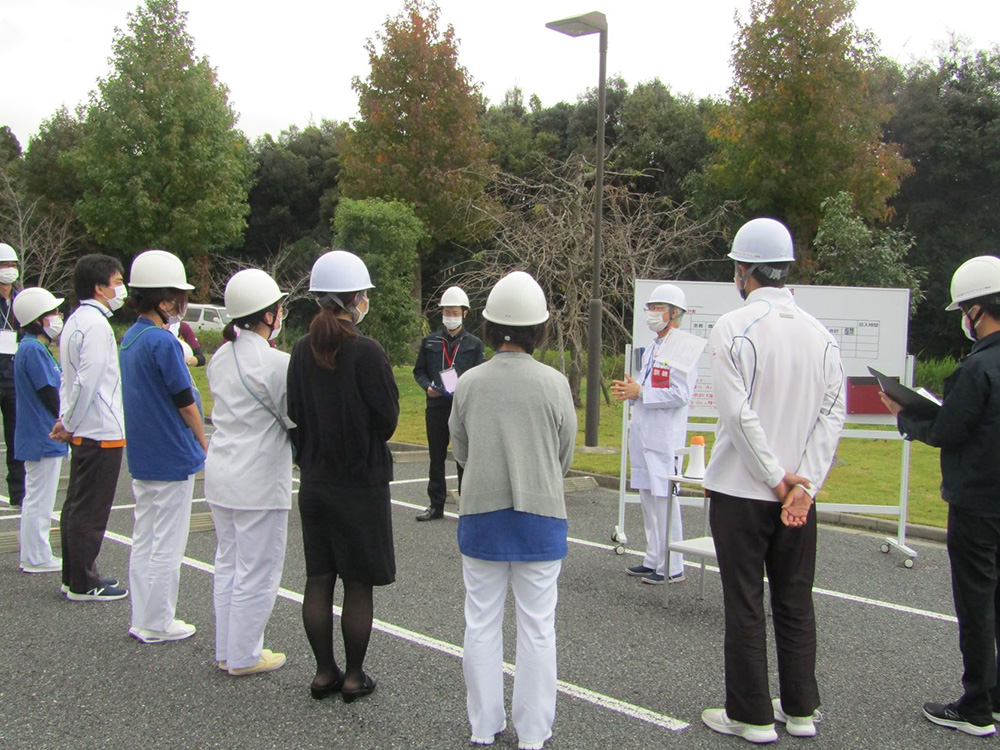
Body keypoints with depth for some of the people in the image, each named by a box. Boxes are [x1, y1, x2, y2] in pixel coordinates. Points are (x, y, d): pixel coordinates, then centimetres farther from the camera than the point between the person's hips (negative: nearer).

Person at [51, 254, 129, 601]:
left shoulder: (76, 321, 15)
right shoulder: (96, 324, -17)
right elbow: (87, 381, -23)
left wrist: (66, 421, 13)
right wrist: (69, 424, -13)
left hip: (83, 431, 10)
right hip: (101, 432, -10)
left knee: (77, 506, 16)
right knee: (90, 511, -2)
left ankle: (75, 577, 26)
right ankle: (84, 585, 5)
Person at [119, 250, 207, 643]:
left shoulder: (129, 338, 8)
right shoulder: (163, 342, -18)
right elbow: (185, 402, -14)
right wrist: (204, 444, -2)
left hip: (141, 458, 9)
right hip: (172, 458, -9)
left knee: (143, 540, 15)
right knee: (167, 544, 2)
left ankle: (142, 618, 23)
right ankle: (158, 623, 11)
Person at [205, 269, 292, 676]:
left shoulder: (221, 357, 6)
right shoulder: (277, 363, -18)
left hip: (220, 473, 8)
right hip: (259, 481, -8)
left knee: (228, 563, 18)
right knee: (257, 572, 5)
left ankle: (226, 649, 28)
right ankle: (244, 656, 15)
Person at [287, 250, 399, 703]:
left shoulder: (302, 351, 1)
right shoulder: (367, 353, -17)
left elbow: (294, 414, 7)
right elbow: (387, 421, -12)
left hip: (314, 482, 6)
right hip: (361, 482, -5)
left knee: (318, 580, 12)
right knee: (358, 584, 5)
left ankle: (324, 673, 20)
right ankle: (354, 677, 14)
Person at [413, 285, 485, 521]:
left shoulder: (474, 344, 6)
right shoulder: (430, 341, 10)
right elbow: (419, 371, 13)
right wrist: (428, 386, -7)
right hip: (436, 407, 2)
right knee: (436, 459, 8)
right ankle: (436, 505, 17)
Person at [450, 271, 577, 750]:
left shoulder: (469, 383, -7)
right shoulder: (554, 384, -11)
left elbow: (461, 450, 5)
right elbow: (565, 455, 1)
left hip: (480, 515, 2)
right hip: (540, 516, -1)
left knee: (481, 623, 13)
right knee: (537, 627, 9)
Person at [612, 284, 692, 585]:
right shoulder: (651, 348, 17)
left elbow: (680, 394, -19)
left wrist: (640, 393, -17)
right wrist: (629, 390, 6)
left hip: (664, 436, -9)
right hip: (643, 432, 9)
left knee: (664, 500, -6)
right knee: (648, 498, 14)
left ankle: (672, 568, 2)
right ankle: (653, 560, 24)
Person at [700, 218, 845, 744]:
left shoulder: (732, 328, -12)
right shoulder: (819, 332, 3)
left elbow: (739, 413, -17)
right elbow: (833, 414, -2)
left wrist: (779, 479, -10)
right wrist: (803, 485, -7)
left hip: (741, 490, -5)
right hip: (798, 490, 5)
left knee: (745, 606, 5)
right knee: (796, 602, 14)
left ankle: (751, 716, 13)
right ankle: (800, 709, 24)